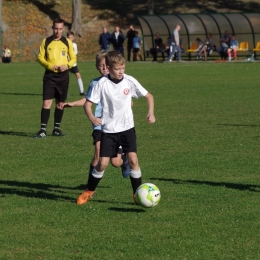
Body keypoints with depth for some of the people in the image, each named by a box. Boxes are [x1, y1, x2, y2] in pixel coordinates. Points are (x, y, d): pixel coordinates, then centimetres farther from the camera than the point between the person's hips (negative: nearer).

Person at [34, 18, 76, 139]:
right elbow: (40, 57, 2)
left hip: (63, 75, 2)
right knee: (46, 102, -11)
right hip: (50, 75, -2)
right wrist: (49, 65, -15)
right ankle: (43, 130, -11)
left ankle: (56, 129, 19)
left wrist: (67, 65, -12)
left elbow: (73, 58, 8)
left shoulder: (67, 42, 4)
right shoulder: (46, 41, 1)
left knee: (60, 103, 8)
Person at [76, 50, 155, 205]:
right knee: (103, 163, -4)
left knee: (133, 159, -12)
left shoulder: (130, 82, -7)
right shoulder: (102, 84, -11)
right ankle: (89, 191, 19)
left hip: (127, 128, 1)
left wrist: (151, 113, -11)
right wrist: (92, 117, -27)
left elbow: (149, 96, 5)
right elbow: (88, 103, -8)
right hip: (109, 130, -1)